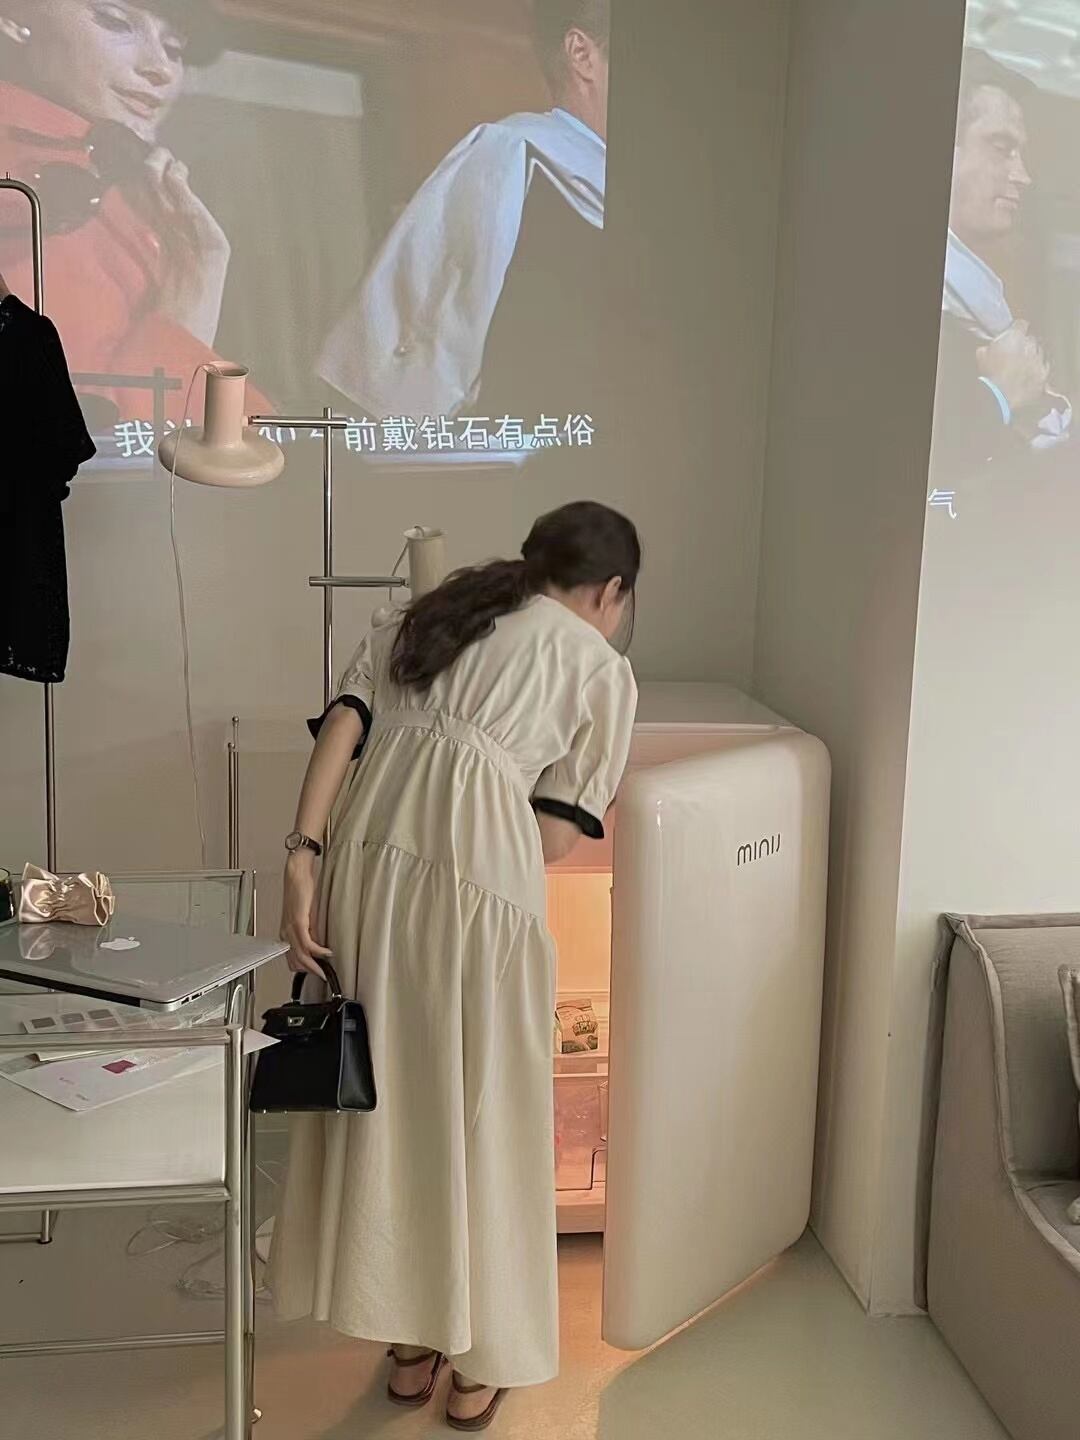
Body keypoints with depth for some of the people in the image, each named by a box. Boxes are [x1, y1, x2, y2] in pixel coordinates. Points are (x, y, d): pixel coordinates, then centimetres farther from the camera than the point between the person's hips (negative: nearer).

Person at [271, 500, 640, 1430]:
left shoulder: (423, 616, 22)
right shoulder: (603, 669, 10)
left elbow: (345, 723, 6)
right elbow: (556, 839, 6)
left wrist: (303, 855, 1)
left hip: (369, 857, 5)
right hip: (479, 875, -5)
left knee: (389, 1092, 18)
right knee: (482, 1111, 12)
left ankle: (410, 1341, 33)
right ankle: (479, 1362, 26)